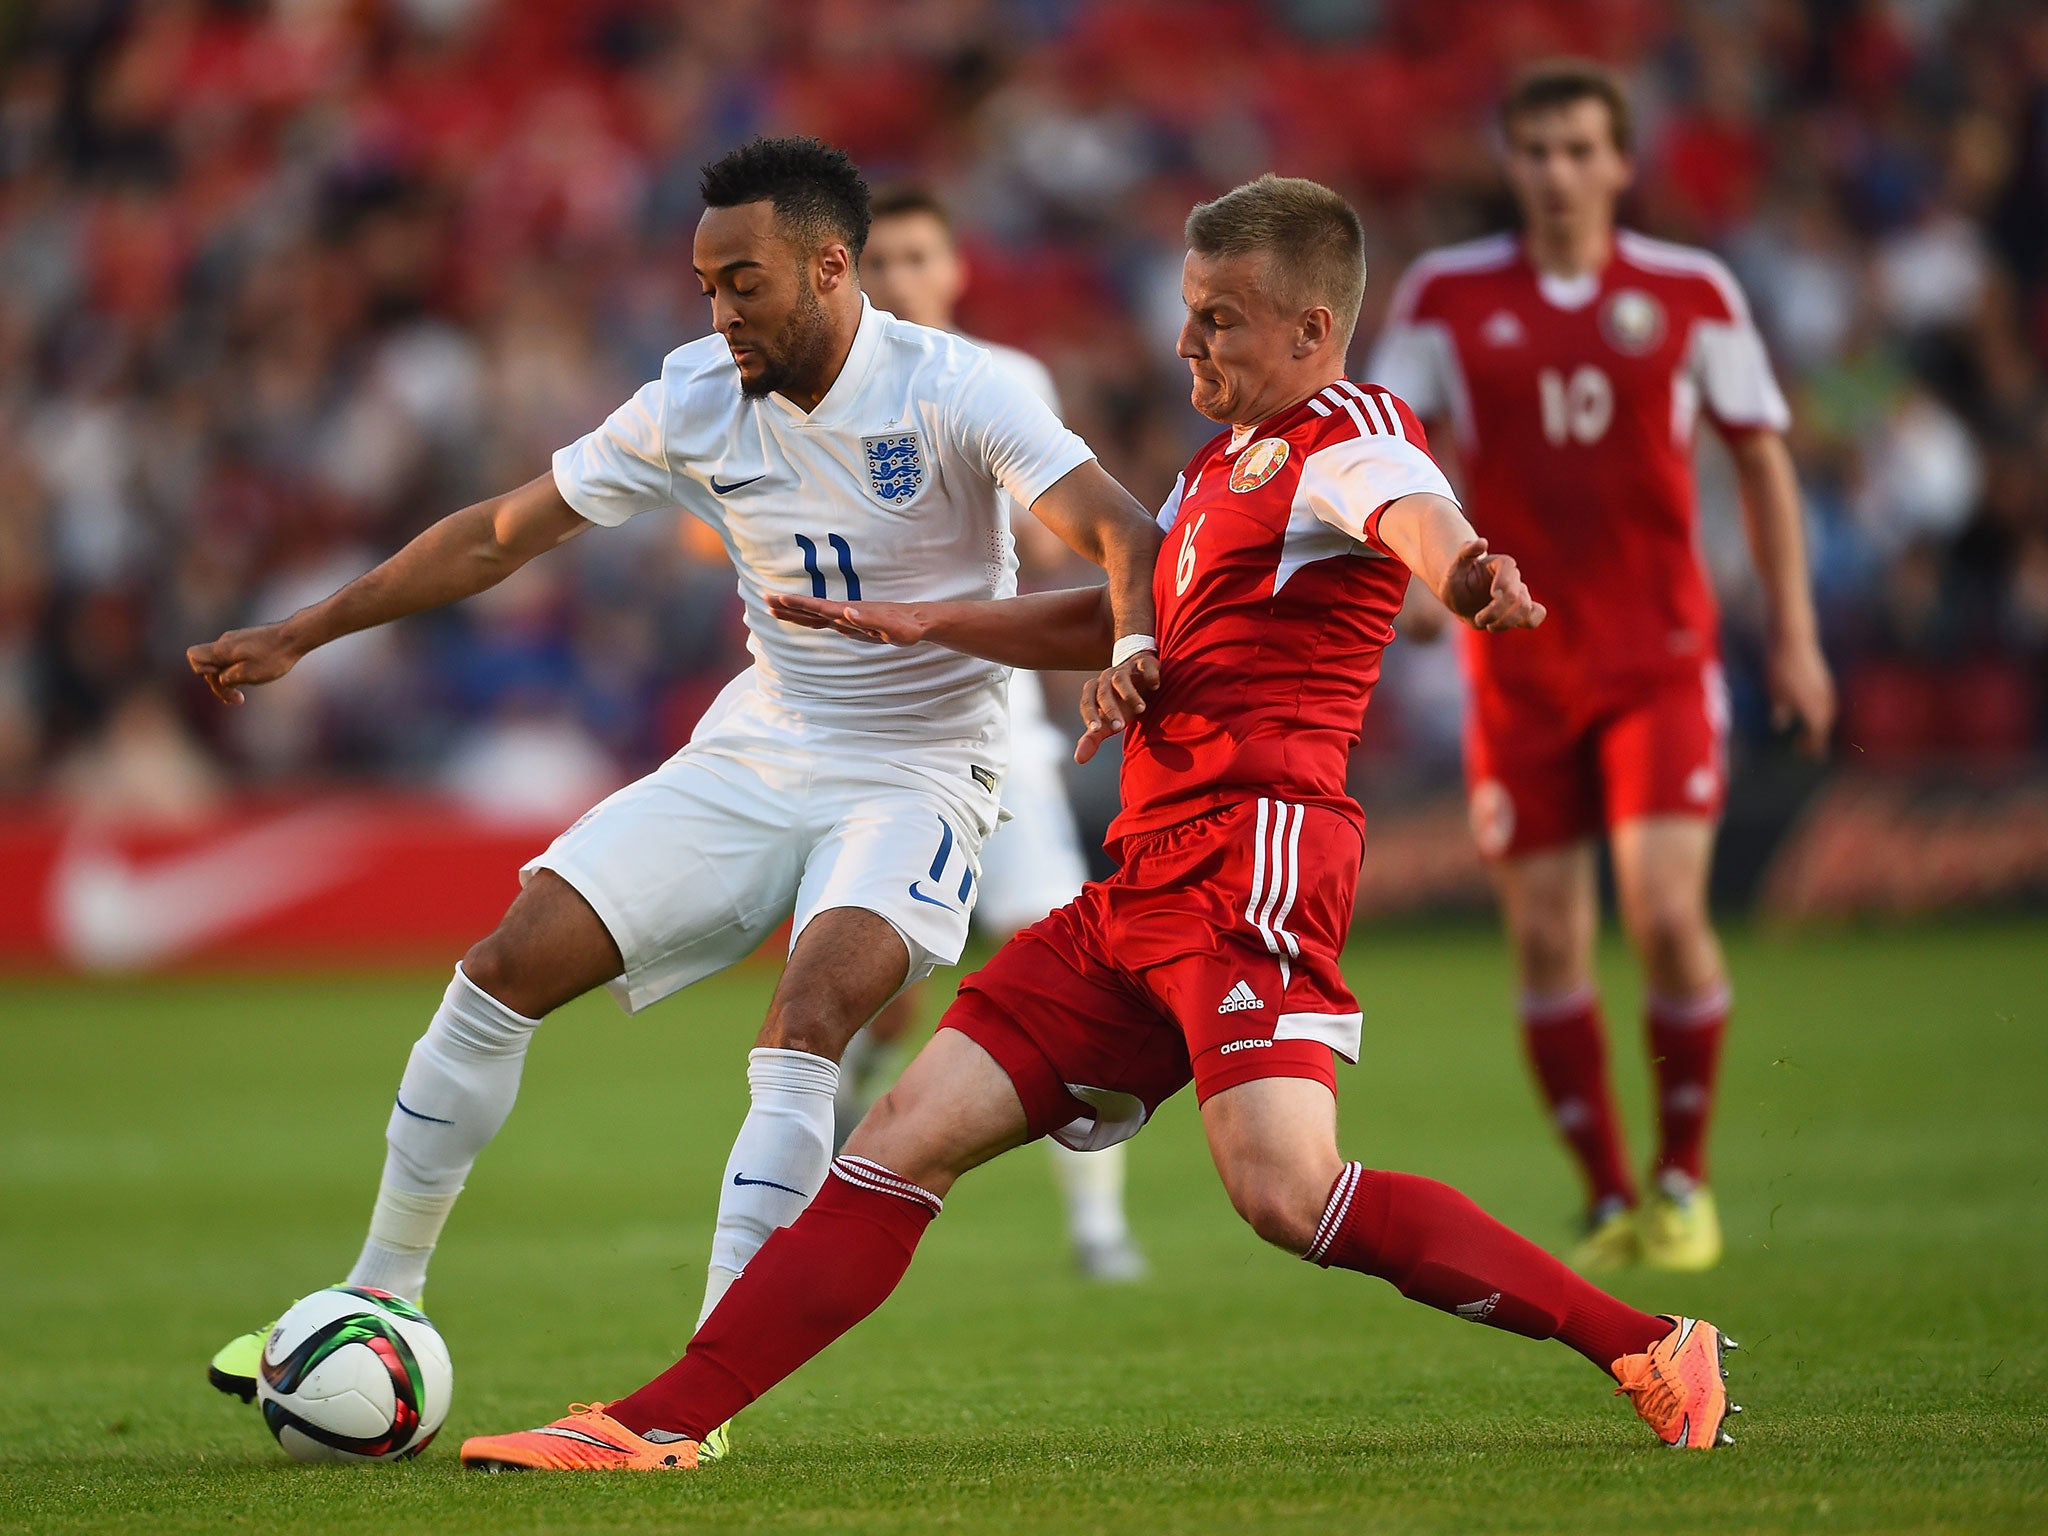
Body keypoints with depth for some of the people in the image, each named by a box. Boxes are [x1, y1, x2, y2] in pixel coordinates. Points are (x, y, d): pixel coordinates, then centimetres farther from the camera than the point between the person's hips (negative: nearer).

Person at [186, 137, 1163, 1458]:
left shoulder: (951, 393, -17)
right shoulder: (697, 402, -2)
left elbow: (1119, 531, -29)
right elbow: (504, 532, 8)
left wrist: (1135, 648, -51)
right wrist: (301, 634, 8)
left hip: (917, 773, -5)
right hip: (754, 755, 5)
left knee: (807, 1022, -30)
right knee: (508, 967, -5)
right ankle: (378, 1306, 10)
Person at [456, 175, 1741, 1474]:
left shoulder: (1346, 431, -4)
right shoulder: (1223, 467, 25)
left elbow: (1416, 516, -29)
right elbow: (1127, 622, 42)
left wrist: (1466, 575, -52)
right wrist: (934, 625, 42)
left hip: (1250, 857, -9)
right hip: (1148, 882, 9)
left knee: (1287, 1194, -27)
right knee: (903, 1144, 6)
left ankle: (1652, 1353, -18)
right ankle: (661, 1424, 9)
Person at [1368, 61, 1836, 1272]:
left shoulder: (1692, 293, -1)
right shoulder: (1449, 297, 0)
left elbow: (1763, 456, 7)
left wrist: (1795, 635, 4)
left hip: (1661, 659, -1)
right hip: (1520, 664, 1)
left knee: (1668, 914, -14)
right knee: (1548, 943, 1)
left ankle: (1686, 1176, 6)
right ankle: (1610, 1203, 14)